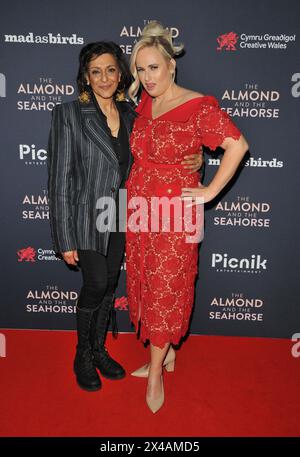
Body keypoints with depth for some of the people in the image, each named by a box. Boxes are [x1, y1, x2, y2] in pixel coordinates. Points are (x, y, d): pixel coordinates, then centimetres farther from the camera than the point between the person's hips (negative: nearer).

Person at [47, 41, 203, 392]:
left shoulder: (130, 114, 5)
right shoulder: (69, 114, -10)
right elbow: (60, 179, -12)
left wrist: (194, 159, -7)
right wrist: (65, 239, -14)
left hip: (119, 218, 5)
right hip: (87, 217, -5)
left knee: (109, 285, 13)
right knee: (96, 284, -4)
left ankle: (99, 350, 35)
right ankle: (83, 356, 24)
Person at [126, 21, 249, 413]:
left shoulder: (199, 107, -10)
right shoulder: (143, 104, 9)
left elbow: (238, 144, -14)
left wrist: (210, 191, -13)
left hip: (175, 215, -6)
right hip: (139, 211, 7)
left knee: (166, 290, 2)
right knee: (146, 285, 13)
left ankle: (156, 373, 20)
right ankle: (166, 355, 33)